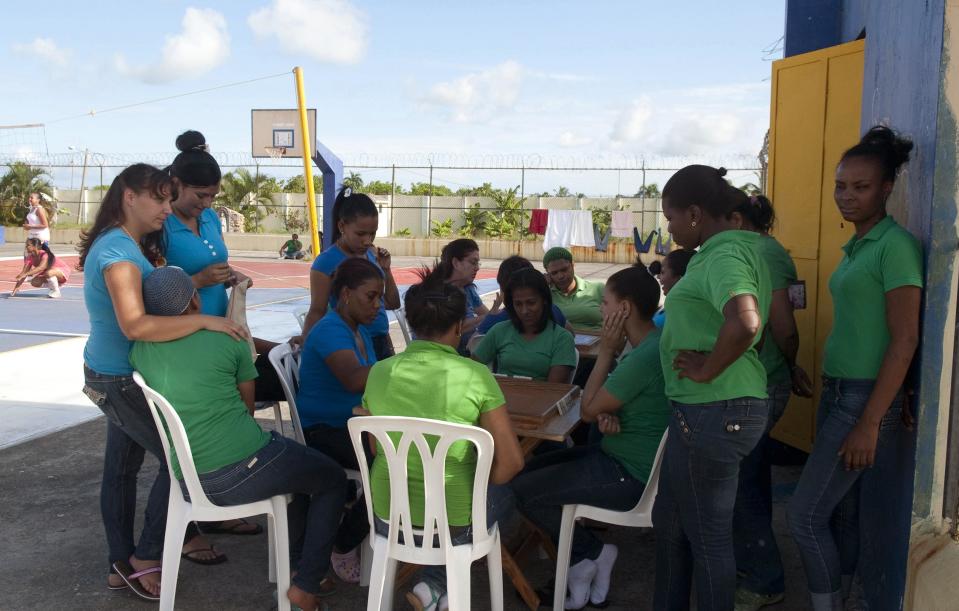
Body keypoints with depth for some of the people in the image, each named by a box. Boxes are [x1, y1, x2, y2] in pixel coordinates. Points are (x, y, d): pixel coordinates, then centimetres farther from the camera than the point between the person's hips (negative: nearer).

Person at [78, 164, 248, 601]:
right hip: (120, 380, -10)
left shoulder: (129, 246, 8)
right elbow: (135, 325, -37)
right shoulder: (119, 252, -24)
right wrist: (205, 321, -34)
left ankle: (122, 565, 28)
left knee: (121, 466, 16)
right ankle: (144, 559, 10)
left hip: (121, 376, 10)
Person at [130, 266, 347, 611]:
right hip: (244, 471, -6)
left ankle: (297, 564, 37)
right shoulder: (228, 338, -6)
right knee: (333, 479, 18)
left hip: (188, 482, 6)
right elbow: (248, 407, 5)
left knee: (298, 462, 31)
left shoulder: (141, 350, 2)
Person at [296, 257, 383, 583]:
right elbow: (353, 379, -38)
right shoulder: (330, 330, -18)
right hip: (321, 433, -8)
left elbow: (371, 381, 7)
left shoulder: (360, 329, 11)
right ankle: (343, 548, -7)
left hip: (352, 425, 8)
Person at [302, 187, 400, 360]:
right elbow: (317, 311, -8)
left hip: (381, 343, 6)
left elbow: (392, 304, 13)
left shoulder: (373, 254, 7)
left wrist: (386, 269, 1)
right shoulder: (326, 262, -11)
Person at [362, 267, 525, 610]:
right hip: (453, 524, -3)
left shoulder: (380, 373, -5)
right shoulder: (475, 375, -15)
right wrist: (479, 486, 6)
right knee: (504, 492, 28)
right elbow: (511, 461, -13)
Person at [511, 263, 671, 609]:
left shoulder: (644, 357, -28)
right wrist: (607, 414, -10)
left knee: (522, 490, -6)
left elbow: (587, 410, -17)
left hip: (630, 475, -10)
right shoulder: (654, 344, 4)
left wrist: (606, 352, -12)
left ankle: (591, 553, 10)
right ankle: (583, 567, 14)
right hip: (624, 456, 10)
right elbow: (608, 403, 13)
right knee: (534, 468, 15)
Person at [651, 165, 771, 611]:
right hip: (704, 410, 10)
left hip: (713, 412, -10)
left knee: (708, 536, 6)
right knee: (669, 520, 22)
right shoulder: (735, 247, 12)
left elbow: (744, 323, -39)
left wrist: (707, 370, -24)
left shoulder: (724, 257, -19)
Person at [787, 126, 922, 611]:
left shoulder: (894, 245, -13)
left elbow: (904, 340, -17)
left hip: (868, 398, -8)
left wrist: (870, 423, -19)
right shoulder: (856, 246, 12)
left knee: (804, 515, -5)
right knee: (839, 512, 15)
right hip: (837, 391, 8)